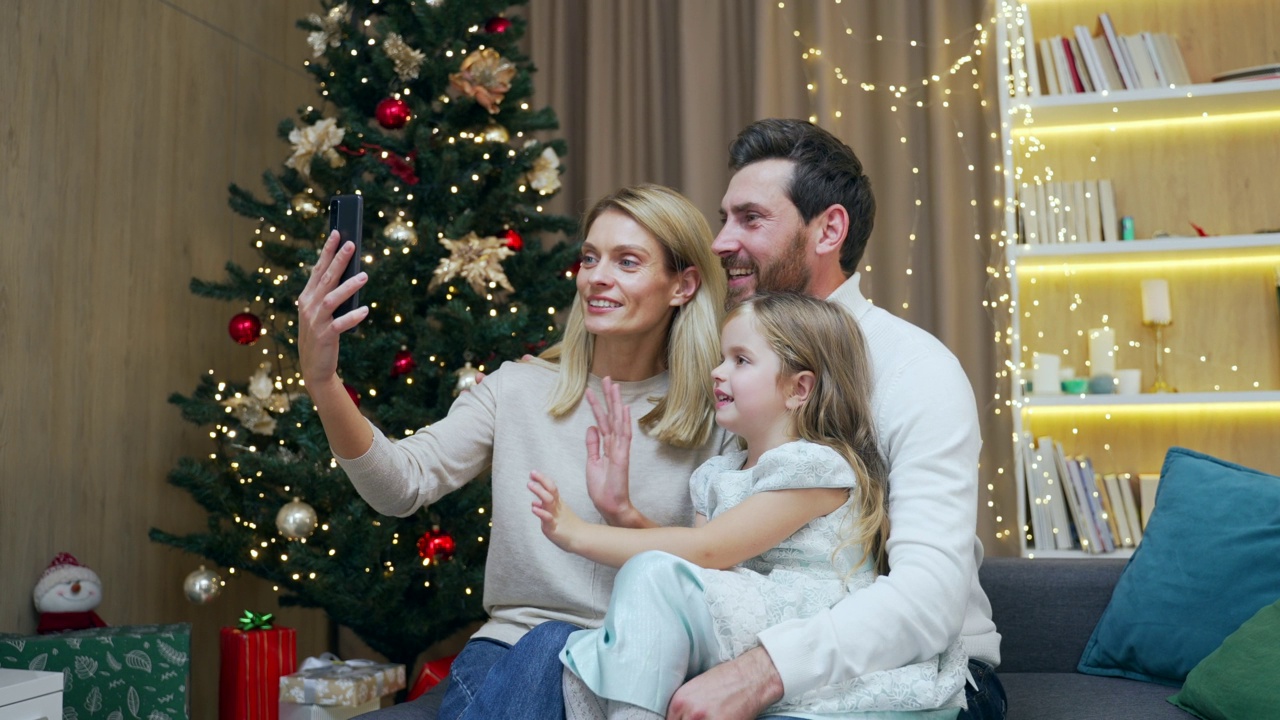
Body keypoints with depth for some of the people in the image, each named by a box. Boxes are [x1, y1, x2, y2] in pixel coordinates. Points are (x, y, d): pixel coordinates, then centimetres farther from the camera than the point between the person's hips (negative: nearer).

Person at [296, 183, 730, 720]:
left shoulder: (715, 422, 1)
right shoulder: (518, 389, 5)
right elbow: (404, 485, -9)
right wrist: (322, 382, -25)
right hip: (505, 654, 2)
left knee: (553, 646, -34)